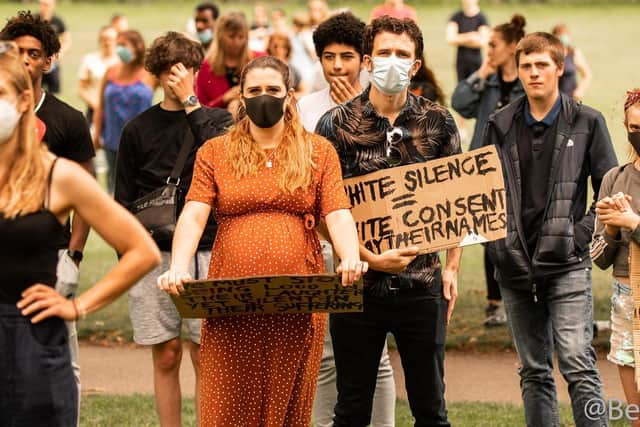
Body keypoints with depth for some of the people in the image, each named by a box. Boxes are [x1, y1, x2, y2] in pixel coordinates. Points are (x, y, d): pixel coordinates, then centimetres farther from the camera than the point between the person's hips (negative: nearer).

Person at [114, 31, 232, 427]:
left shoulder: (218, 120, 7)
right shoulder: (138, 129, 8)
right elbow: (124, 200, 10)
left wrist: (189, 102, -14)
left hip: (206, 254, -1)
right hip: (154, 256, 1)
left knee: (205, 356, -2)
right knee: (166, 356, 4)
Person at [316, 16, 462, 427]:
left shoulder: (439, 122, 4)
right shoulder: (337, 124, -1)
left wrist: (452, 267, 2)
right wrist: (371, 258, -14)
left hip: (422, 285, 1)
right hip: (358, 283, -1)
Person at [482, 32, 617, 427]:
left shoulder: (587, 123, 1)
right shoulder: (501, 126, 9)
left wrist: (582, 234, -8)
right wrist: (494, 242, 2)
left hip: (566, 264, -4)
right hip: (516, 266, 4)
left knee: (578, 364, -12)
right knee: (534, 371, 9)